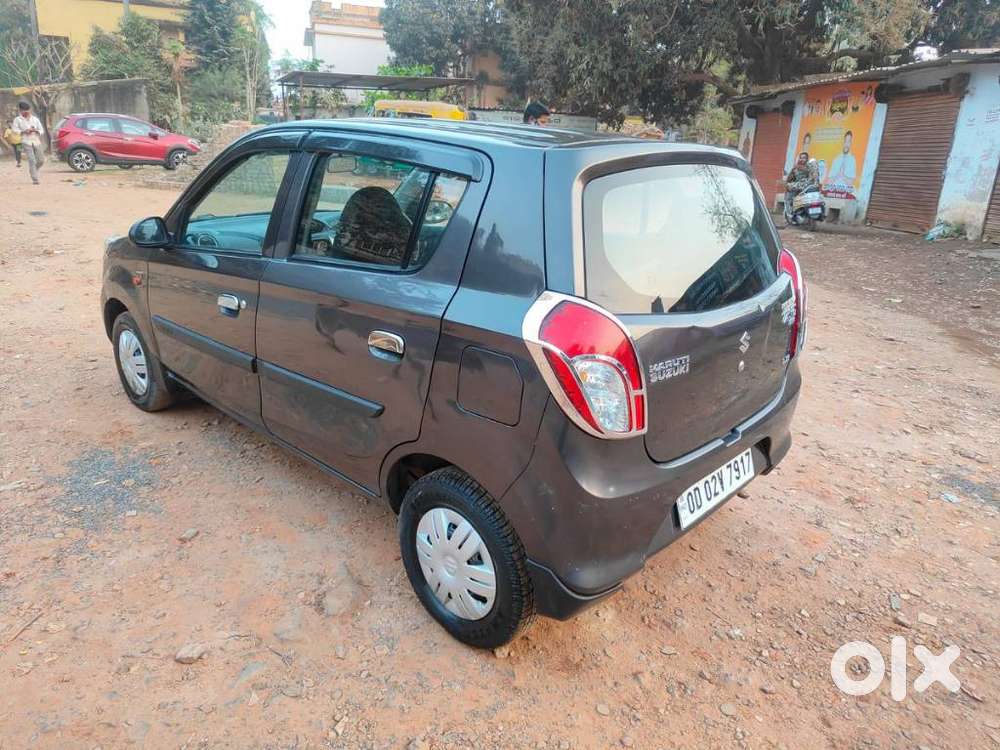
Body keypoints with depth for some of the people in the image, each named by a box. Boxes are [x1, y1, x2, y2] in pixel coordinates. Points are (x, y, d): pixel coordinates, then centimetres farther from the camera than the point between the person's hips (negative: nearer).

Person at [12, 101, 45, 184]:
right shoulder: (17, 119, 5)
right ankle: (35, 179, -13)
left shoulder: (35, 119, 12)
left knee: (41, 160, 0)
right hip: (26, 142, -3)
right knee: (32, 160, -13)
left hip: (37, 141, 3)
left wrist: (35, 130, -9)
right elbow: (15, 130, 1)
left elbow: (42, 130, 10)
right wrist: (24, 131, -12)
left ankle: (33, 170, 31)